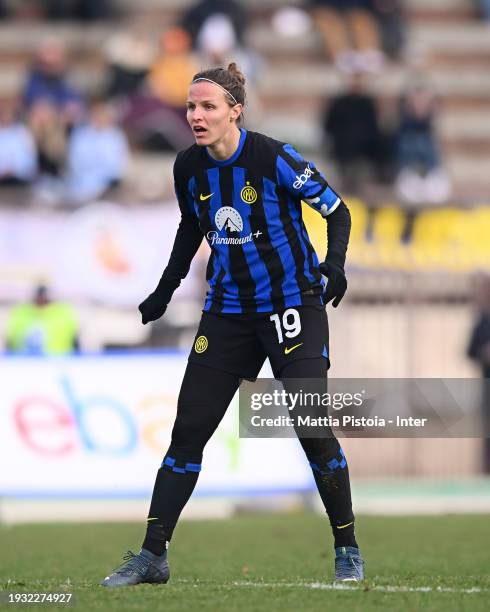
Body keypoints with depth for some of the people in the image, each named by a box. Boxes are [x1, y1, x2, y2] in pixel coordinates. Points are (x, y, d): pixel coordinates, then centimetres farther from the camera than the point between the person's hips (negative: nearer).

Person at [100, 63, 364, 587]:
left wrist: (334, 264, -24)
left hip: (293, 303, -4)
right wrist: (166, 289, 15)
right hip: (228, 310, 5)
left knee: (312, 429, -9)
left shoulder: (274, 159, -18)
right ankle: (152, 555, 3)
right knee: (188, 429, -2)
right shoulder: (188, 169, -3)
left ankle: (347, 550, 9)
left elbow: (337, 212, -8)